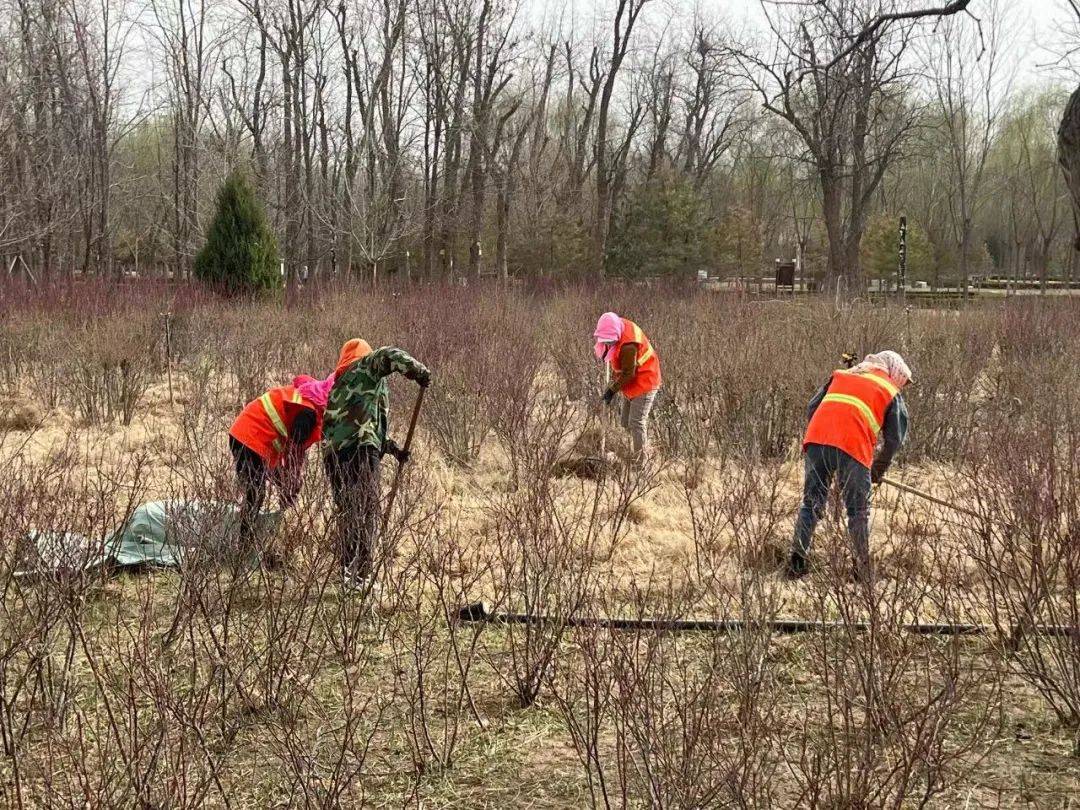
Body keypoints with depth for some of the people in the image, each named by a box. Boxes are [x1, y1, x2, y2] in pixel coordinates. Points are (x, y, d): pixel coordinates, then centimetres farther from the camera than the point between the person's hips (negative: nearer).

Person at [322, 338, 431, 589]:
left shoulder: (339, 384, 30)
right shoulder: (366, 366, 9)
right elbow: (390, 356, -13)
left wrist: (389, 446, 27)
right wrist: (419, 371, 0)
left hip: (334, 454, 7)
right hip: (360, 449, -7)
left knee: (346, 515, 13)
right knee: (367, 514, -9)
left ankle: (347, 574, 12)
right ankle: (361, 575, -16)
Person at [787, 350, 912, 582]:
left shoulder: (841, 374, 28)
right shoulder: (891, 392, 18)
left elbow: (812, 408, 21)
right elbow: (895, 438, 14)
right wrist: (879, 468, 27)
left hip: (816, 439, 3)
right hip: (853, 447, -3)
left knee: (811, 504, 13)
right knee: (858, 511, 10)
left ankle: (797, 561, 9)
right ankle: (862, 571, 9)